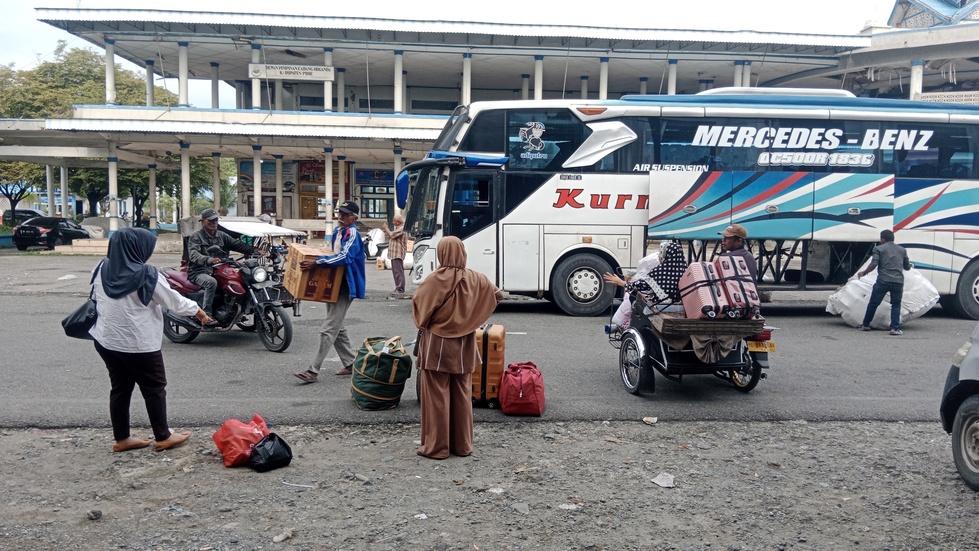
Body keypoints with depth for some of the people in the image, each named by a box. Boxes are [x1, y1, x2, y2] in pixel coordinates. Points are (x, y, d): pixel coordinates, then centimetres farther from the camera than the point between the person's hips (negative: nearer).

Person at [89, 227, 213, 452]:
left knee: (120, 387, 15)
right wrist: (196, 310, 6)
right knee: (154, 388, 7)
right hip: (139, 343, -6)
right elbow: (173, 300, -9)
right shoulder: (146, 275, -19)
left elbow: (95, 298, 13)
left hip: (106, 340, 7)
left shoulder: (102, 269, -1)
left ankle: (121, 438, 23)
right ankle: (163, 437, 16)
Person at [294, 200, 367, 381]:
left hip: (345, 287, -10)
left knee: (329, 329, -10)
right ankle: (351, 363, 26)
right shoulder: (337, 231, 12)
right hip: (333, 285, 10)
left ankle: (313, 371, -9)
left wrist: (316, 263, -34)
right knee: (337, 328, 15)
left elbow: (344, 257, -30)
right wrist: (318, 261, 14)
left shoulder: (352, 233, -15)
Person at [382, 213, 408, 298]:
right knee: (396, 272, 14)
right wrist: (386, 229, 14)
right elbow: (390, 237, 23)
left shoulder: (401, 229, -13)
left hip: (398, 254, -11)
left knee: (399, 272, -12)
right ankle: (398, 289, 19)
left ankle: (400, 291, -13)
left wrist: (386, 228, -4)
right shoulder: (397, 228, 20)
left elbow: (392, 235, -20)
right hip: (394, 254, 11)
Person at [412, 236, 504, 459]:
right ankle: (462, 445, 20)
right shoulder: (475, 279, -2)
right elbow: (498, 295, 10)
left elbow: (418, 304, -14)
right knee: (462, 395, 13)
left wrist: (423, 323, 6)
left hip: (437, 345, -4)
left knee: (437, 396, 3)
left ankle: (436, 446, 8)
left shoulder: (435, 279, -16)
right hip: (464, 347, 4)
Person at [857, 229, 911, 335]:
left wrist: (864, 273, 5)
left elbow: (873, 265, -8)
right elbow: (907, 267, 22)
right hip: (898, 282, 3)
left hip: (883, 281, -2)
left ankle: (865, 325, 22)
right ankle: (895, 328, 0)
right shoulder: (902, 250, 16)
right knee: (896, 305, 13)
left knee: (873, 303, 11)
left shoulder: (879, 249, 4)